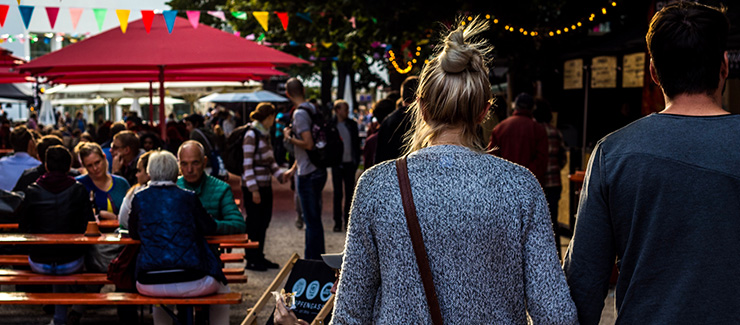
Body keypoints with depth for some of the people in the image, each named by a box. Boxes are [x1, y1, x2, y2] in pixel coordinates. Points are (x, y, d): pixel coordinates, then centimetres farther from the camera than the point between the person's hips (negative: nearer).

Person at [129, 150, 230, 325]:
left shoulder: (139, 198, 5)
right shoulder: (188, 197, 1)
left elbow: (133, 233, 18)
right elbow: (210, 228, 11)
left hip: (150, 284, 2)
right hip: (190, 282, -2)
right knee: (222, 293, 30)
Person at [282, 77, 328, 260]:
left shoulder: (299, 114, -16)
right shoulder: (312, 109, 12)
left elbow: (308, 144, -25)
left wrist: (289, 137, -9)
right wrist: (294, 168, 24)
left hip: (308, 175, -9)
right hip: (318, 171, 9)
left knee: (312, 220, -3)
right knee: (313, 219, 17)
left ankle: (314, 260, 3)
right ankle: (311, 256, 28)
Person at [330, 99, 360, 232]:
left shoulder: (352, 124, 6)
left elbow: (357, 143, 9)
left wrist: (357, 160, 3)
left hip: (350, 163, 3)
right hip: (337, 163, -3)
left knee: (350, 193, 8)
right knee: (338, 194, 2)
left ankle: (348, 220, 17)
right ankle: (337, 222, 8)